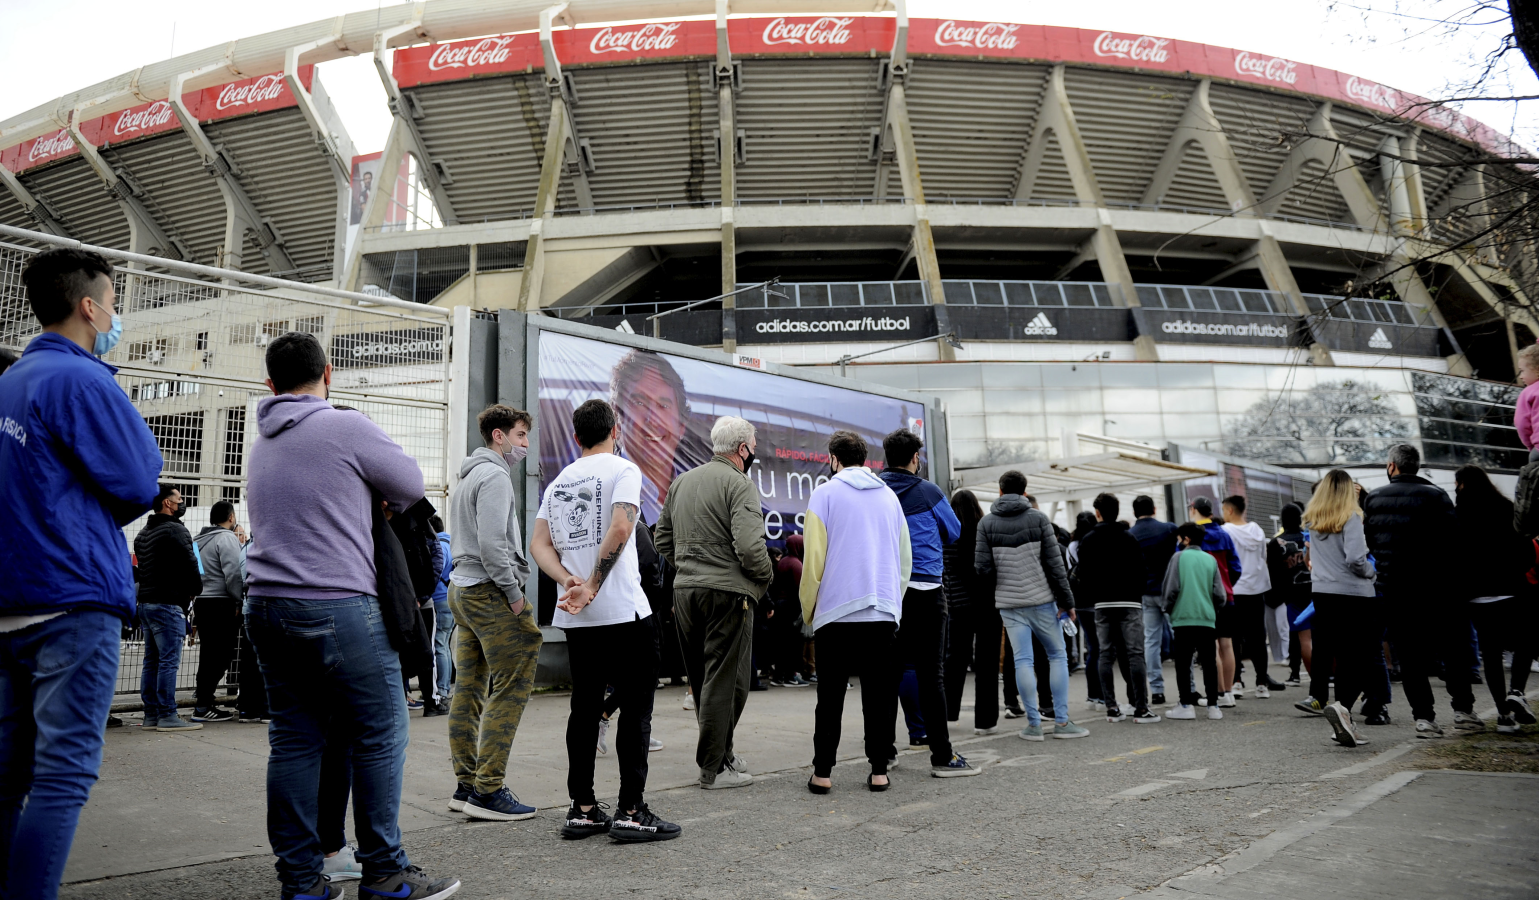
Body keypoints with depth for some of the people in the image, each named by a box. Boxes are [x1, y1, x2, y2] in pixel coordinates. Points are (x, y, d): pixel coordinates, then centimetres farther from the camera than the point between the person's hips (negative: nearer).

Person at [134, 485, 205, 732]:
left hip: (146, 602, 10)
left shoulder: (142, 534, 18)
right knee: (169, 661, -6)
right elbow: (190, 564, -15)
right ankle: (167, 716, -5)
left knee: (151, 661, 11)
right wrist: (195, 589, 2)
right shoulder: (175, 530, -12)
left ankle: (151, 715, 15)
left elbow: (141, 568, 21)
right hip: (168, 605, -10)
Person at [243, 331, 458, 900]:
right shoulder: (347, 427, -6)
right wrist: (377, 505, 22)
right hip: (337, 605, -8)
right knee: (381, 734, 1)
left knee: (294, 740, 10)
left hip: (266, 604, 8)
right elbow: (410, 484, 4)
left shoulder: (262, 444, 18)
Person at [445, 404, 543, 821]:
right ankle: (488, 791, -8)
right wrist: (514, 593, -16)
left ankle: (467, 784, 18)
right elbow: (492, 543, -21)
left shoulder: (470, 476, 21)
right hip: (489, 591, -11)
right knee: (512, 688, -8)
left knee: (470, 689, 12)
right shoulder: (494, 475, -11)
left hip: (462, 588, 11)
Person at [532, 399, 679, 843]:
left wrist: (569, 581, -6)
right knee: (636, 707, 0)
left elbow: (539, 545, 6)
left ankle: (582, 809, 16)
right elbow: (620, 529, -19)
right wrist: (592, 587, -14)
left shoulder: (557, 482, 15)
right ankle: (631, 811, 1)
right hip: (623, 611, -6)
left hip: (575, 618, 6)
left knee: (585, 707, 12)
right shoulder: (622, 469, -4)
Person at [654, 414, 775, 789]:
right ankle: (715, 767, 6)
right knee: (725, 681, 1)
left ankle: (720, 752, 28)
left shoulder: (681, 481, 13)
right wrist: (766, 577, -2)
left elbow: (663, 539, 17)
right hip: (726, 593, -7)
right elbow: (749, 547, -19)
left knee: (702, 679, 16)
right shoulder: (739, 484, -10)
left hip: (684, 590, 8)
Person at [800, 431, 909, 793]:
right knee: (879, 694, 8)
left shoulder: (825, 494, -1)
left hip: (837, 610, -3)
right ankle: (879, 770, 9)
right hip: (885, 612, 3)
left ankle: (822, 772, 5)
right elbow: (905, 557, 16)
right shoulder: (889, 496, 13)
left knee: (830, 695, 4)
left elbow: (813, 559, -5)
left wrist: (808, 609, 4)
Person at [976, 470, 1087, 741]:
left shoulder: (986, 523, 1)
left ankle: (1034, 723, 4)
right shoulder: (1038, 518, -2)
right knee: (1058, 655, 10)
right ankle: (1061, 721, 8)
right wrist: (1066, 600, 1)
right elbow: (1054, 563, -5)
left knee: (1022, 660, 3)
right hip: (1041, 599, -1)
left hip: (1008, 602, 1)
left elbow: (984, 567, -5)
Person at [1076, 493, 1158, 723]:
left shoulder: (1087, 541, 5)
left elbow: (1084, 576, 3)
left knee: (1106, 656, 5)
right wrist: (1138, 594, 12)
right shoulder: (1129, 538, 0)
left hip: (1102, 605, 2)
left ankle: (1111, 708, 3)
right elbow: (1141, 572, -1)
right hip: (1129, 603, -2)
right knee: (1135, 654, -3)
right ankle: (1141, 708, -7)